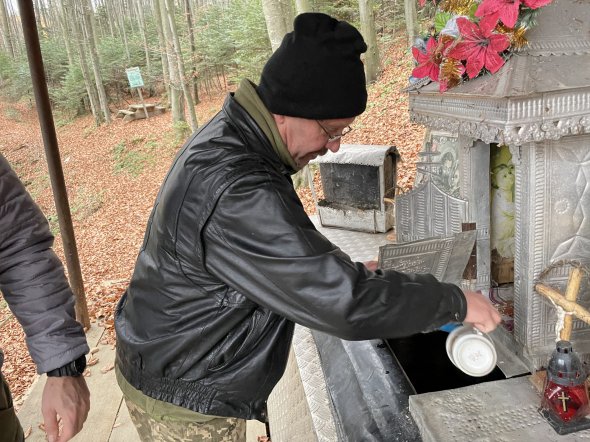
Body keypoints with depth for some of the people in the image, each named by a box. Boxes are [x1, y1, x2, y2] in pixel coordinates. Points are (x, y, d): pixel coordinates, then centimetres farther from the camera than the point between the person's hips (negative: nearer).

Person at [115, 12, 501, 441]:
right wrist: (454, 301, -20)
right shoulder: (236, 196, -36)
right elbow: (345, 303, -33)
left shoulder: (228, 137, -3)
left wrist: (344, 269, 5)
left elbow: (283, 247, 13)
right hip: (185, 405, -9)